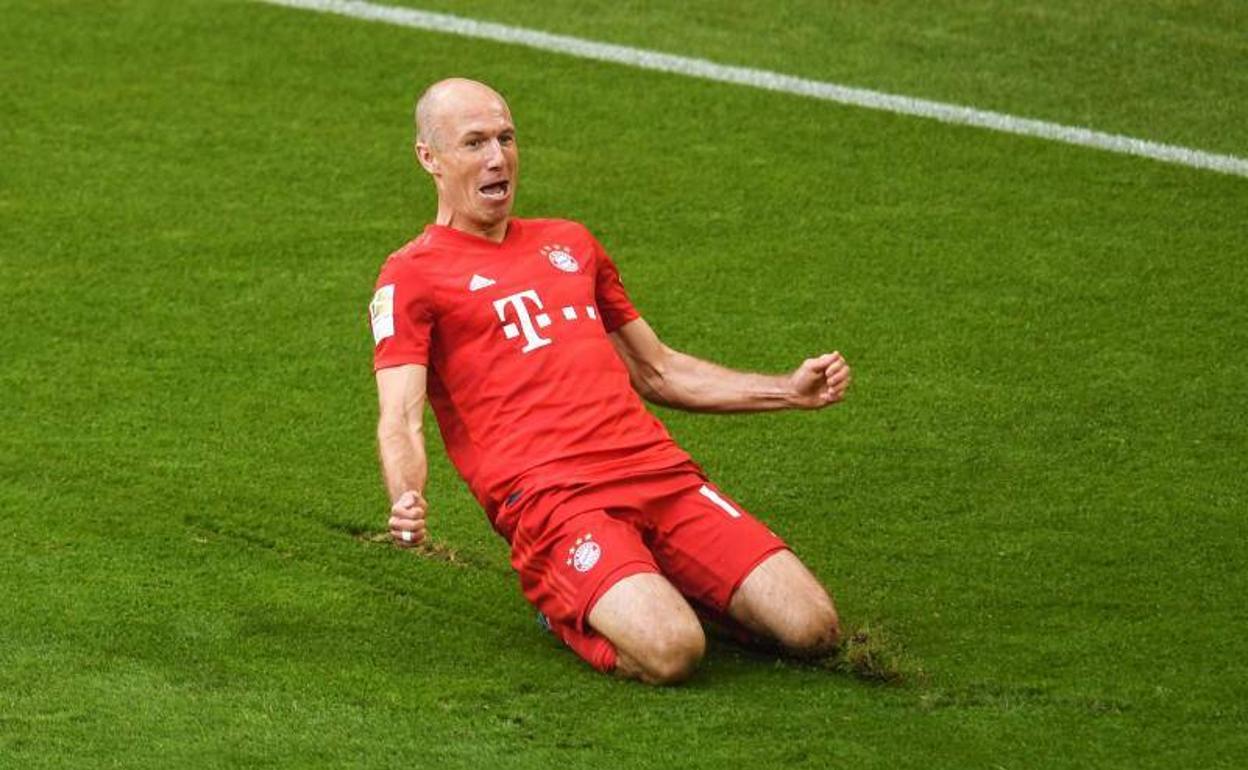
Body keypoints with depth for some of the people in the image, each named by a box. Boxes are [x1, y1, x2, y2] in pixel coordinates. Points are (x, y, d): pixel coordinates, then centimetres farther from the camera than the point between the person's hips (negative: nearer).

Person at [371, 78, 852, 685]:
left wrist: (790, 390, 25)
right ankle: (564, 605, 1)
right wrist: (405, 503, -29)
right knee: (670, 653, -31)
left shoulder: (570, 244, 27)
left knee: (812, 628, -12)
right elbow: (400, 419, -7)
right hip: (547, 497, -6)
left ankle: (654, 586, 13)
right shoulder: (413, 276, 6)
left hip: (660, 472, 6)